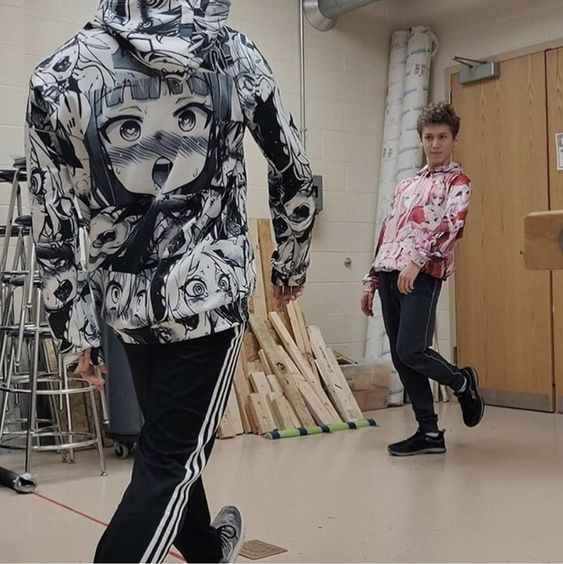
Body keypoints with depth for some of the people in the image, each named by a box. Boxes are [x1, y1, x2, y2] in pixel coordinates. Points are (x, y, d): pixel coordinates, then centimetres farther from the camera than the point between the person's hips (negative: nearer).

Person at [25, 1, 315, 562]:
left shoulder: (57, 75, -3)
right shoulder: (237, 56, -3)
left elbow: (51, 226, -3)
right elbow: (295, 177, 6)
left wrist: (77, 331, 7)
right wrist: (290, 265, 20)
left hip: (125, 298, 3)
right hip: (210, 291, -3)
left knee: (170, 441, 23)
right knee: (171, 457, 5)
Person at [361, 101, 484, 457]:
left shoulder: (458, 182, 5)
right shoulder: (406, 185, 25)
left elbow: (452, 226, -12)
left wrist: (417, 260, -24)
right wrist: (371, 280, 18)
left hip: (423, 275, -6)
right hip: (390, 274, 7)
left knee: (411, 351, -15)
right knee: (400, 358, 4)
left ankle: (463, 382, 16)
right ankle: (429, 432, 13)